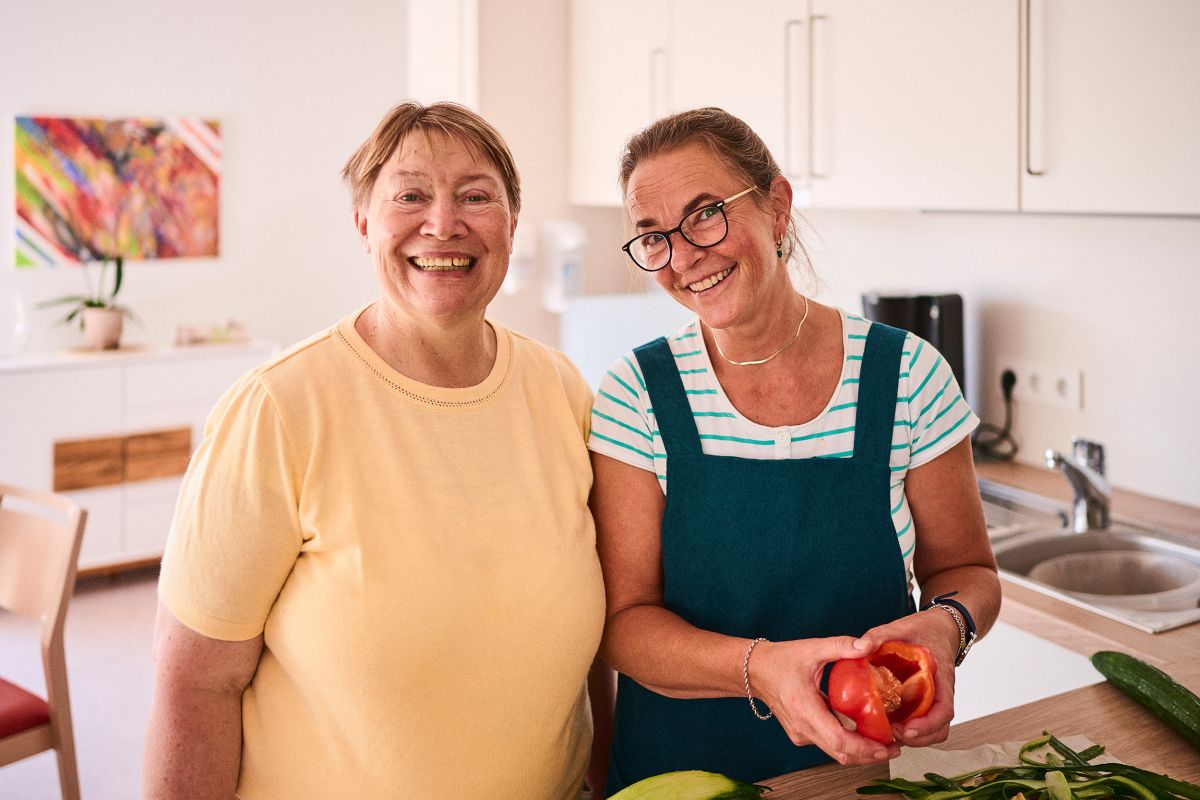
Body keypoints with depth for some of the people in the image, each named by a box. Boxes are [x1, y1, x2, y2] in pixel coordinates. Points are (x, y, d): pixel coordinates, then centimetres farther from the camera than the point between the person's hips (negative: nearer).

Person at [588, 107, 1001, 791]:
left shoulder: (907, 375, -11)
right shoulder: (638, 395, -12)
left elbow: (965, 569, 0)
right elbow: (624, 620, -12)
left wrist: (945, 624, -22)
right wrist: (758, 667, -30)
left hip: (863, 765, 1)